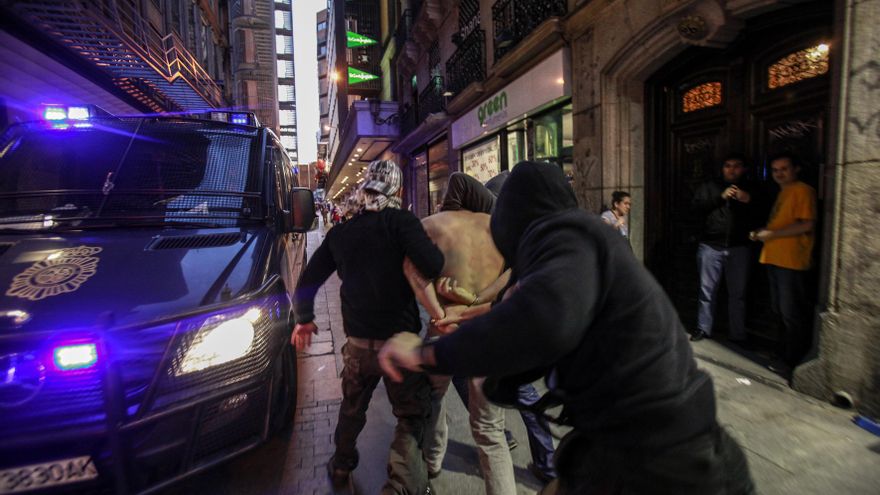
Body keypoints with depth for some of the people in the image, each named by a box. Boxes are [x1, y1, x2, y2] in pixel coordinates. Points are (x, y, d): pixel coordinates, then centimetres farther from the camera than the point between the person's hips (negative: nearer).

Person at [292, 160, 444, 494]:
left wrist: (304, 320, 25)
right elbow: (433, 266, -26)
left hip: (357, 344, 5)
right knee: (411, 415, 11)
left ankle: (341, 468, 46)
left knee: (352, 408, 27)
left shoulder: (339, 233, 5)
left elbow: (307, 282, 10)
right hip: (400, 341, -5)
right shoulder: (400, 221, -12)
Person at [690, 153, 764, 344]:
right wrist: (721, 197, -16)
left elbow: (759, 217, 7)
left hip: (739, 248, 2)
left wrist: (749, 201, -9)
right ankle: (703, 328, 15)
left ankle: (738, 335, 15)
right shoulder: (709, 186, 7)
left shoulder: (751, 189, 13)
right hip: (711, 246, -1)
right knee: (707, 291, 4)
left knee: (737, 293, 6)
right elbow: (696, 204, -8)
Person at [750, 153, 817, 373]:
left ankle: (793, 361, 11)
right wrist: (761, 233, 9)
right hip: (774, 259, 9)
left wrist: (771, 234, -15)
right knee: (779, 311, 16)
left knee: (791, 314, 0)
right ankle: (787, 353, 29)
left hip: (792, 261, -9)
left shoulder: (803, 190, -7)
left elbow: (807, 225, -17)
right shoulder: (783, 192, 19)